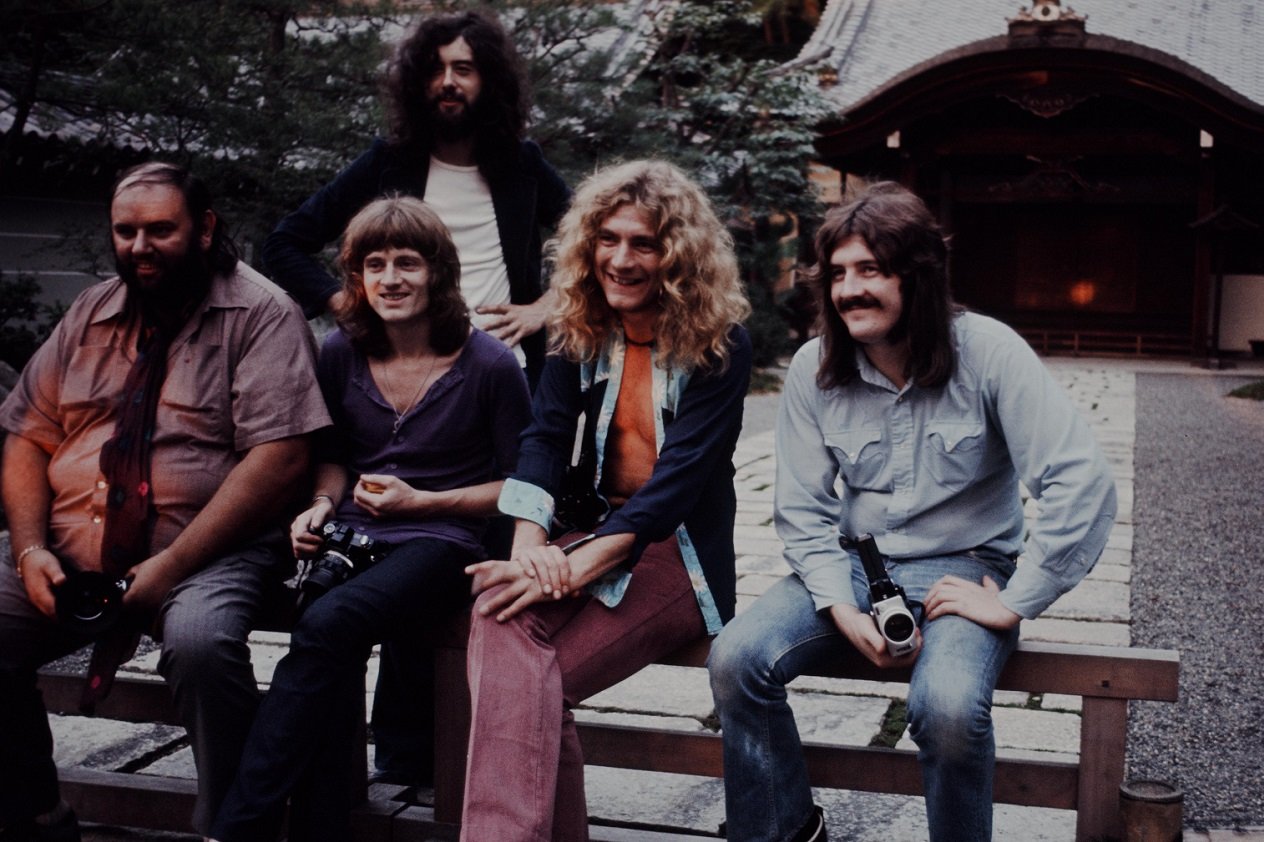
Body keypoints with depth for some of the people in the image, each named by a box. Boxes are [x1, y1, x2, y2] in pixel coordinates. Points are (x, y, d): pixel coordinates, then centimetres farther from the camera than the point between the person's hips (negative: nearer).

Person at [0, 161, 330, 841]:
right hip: (71, 558, 6)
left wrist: (169, 568, -19)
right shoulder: (90, 314, 16)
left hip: (206, 554, -6)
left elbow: (279, 459, -14)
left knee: (200, 641, -35)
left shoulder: (260, 316, -3)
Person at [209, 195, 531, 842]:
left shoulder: (489, 365, -3)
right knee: (336, 650, -30)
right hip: (353, 537, 4)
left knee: (327, 623, -32)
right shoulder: (341, 354, 10)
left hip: (441, 540, -4)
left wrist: (421, 502, -8)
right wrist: (322, 504, 2)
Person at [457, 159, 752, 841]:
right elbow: (544, 437, -1)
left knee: (528, 681, -28)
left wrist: (577, 567, -27)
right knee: (498, 615, -28)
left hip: (679, 552, -4)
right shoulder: (580, 331, 9)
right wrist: (530, 545, -21)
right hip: (594, 529, 5)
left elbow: (681, 473, -17)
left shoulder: (719, 343, -8)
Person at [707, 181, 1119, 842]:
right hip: (854, 565, 4)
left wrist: (1013, 604, -20)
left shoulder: (986, 353, -15)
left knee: (948, 707, -33)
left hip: (963, 567, -3)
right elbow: (803, 510, 1)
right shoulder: (813, 369, -4)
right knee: (735, 659, -19)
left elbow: (1081, 484, -21)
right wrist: (841, 608, -14)